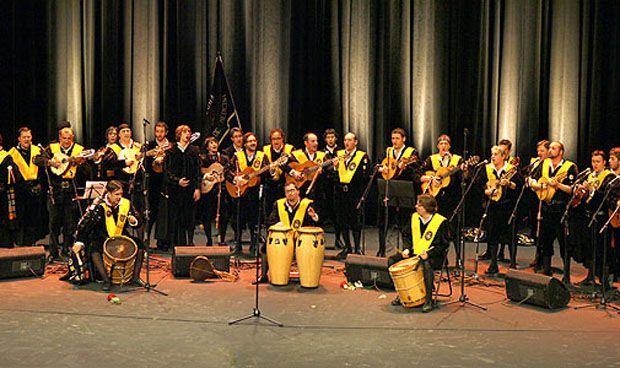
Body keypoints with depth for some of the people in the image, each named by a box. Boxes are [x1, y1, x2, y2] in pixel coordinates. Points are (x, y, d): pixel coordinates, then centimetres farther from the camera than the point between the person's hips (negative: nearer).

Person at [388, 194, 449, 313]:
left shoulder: (441, 221, -11)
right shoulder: (414, 217, 6)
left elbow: (444, 244, -10)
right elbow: (409, 237, 18)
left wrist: (428, 253, -24)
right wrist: (407, 249, -2)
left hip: (433, 255, -6)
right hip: (414, 253, 6)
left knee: (426, 264, -40)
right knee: (392, 260, -11)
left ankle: (428, 300, -27)